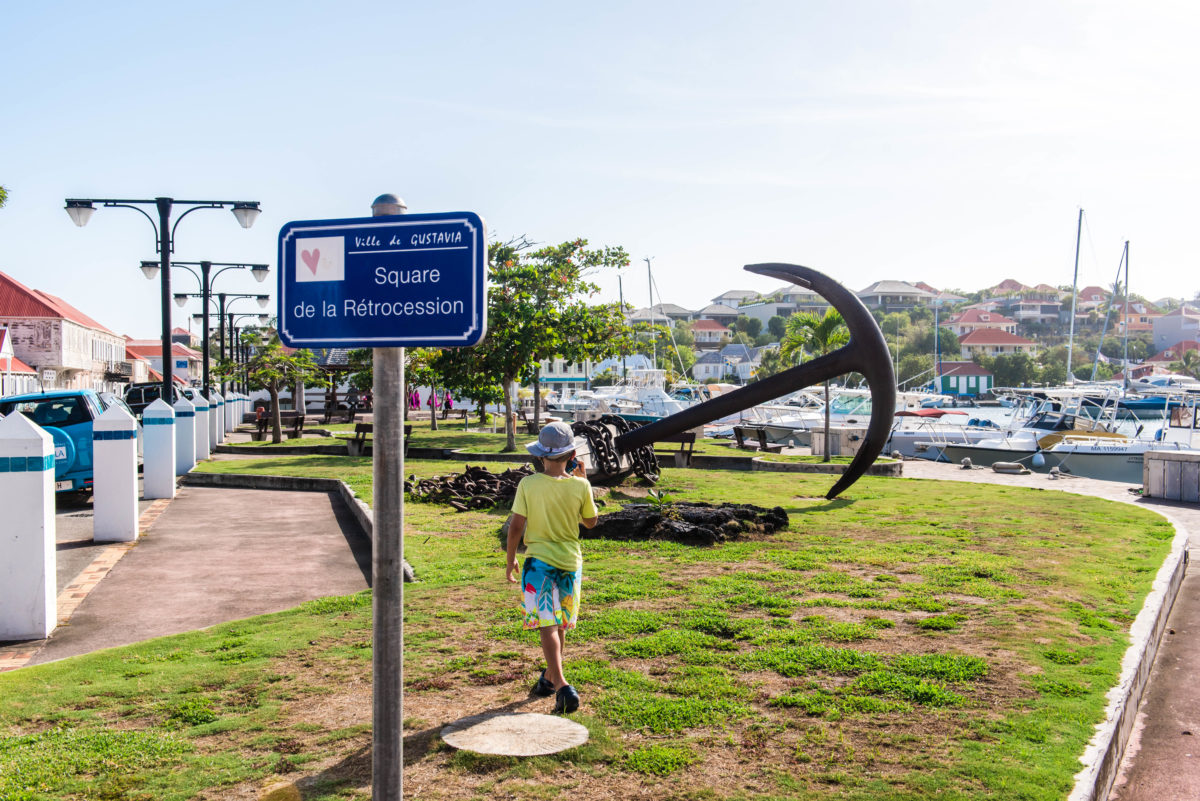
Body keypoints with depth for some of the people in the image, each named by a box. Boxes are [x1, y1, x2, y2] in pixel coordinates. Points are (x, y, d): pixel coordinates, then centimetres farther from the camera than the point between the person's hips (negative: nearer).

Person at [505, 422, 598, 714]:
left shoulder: (528, 485, -9)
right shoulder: (580, 486, -6)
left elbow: (516, 526, -7)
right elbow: (591, 521, 8)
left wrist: (511, 559, 7)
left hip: (539, 561, -3)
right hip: (570, 561, 3)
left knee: (547, 625, -5)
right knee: (560, 625, 19)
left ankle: (562, 686, -19)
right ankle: (549, 678, 35)